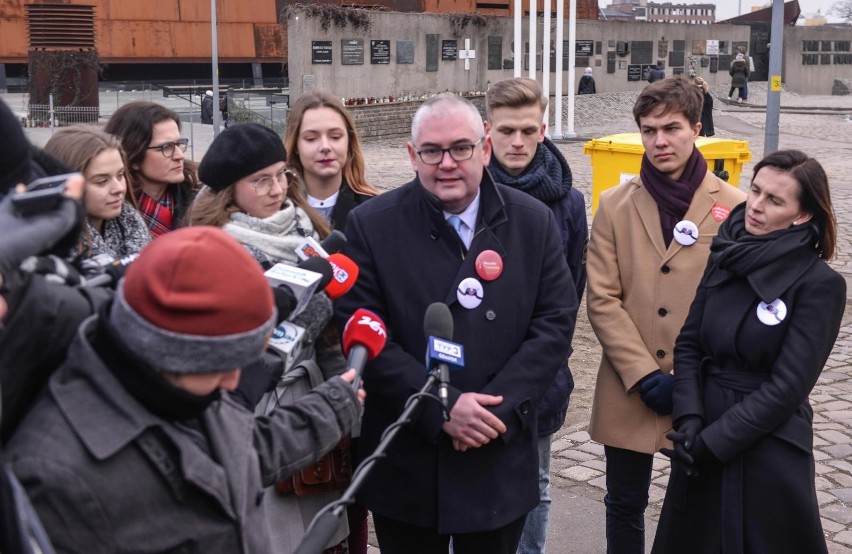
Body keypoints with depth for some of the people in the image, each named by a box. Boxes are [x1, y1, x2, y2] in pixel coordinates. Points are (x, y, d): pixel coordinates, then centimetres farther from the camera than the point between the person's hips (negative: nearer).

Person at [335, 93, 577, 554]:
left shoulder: (533, 222, 0)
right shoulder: (371, 225, -5)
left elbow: (556, 322, -2)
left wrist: (500, 406, -14)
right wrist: (441, 408, -17)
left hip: (500, 462, 2)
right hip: (405, 467, -1)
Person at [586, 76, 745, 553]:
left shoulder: (733, 207, -4)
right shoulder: (615, 205, 2)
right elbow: (602, 300, -3)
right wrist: (645, 375, -12)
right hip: (629, 390, 2)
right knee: (625, 504, 13)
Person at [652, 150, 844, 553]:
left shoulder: (820, 285, -13)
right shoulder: (726, 258, 2)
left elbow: (787, 387, -15)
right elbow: (689, 344, 3)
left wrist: (710, 442, -15)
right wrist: (689, 422, -11)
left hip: (769, 452, -5)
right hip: (701, 444, 5)